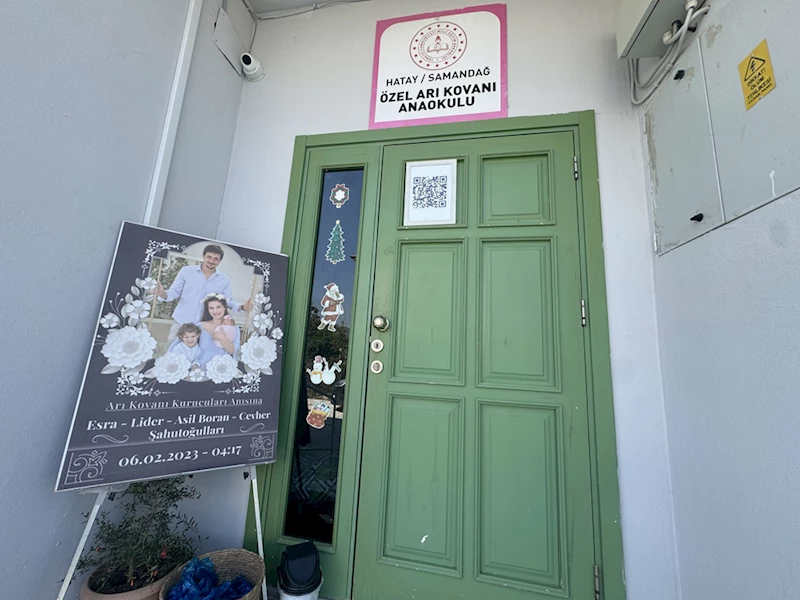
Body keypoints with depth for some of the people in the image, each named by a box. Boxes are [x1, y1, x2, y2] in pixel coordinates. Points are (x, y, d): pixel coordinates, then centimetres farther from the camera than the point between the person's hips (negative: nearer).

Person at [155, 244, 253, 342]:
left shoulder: (225, 280, 0)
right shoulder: (186, 271, -3)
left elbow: (228, 301, 3)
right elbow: (174, 291, -1)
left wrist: (242, 307, -17)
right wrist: (163, 294, -24)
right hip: (181, 322, 0)